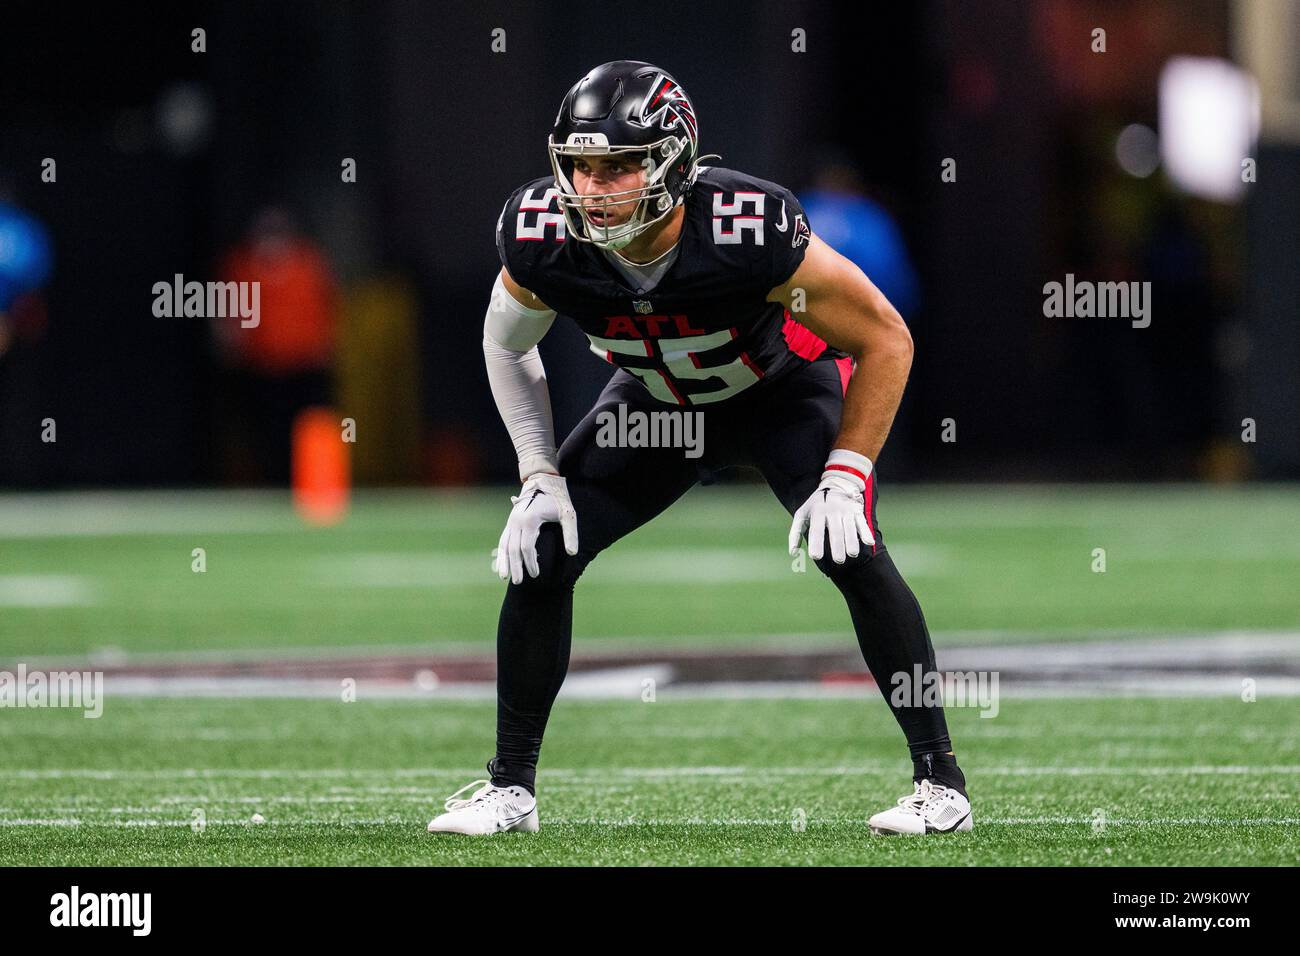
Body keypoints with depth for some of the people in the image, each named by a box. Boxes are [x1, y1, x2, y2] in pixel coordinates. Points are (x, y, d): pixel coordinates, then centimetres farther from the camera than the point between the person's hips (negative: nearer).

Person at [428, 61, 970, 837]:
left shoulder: (751, 233, -39)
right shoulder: (544, 241, -28)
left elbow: (886, 341, -25)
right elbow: (507, 346, -2)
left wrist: (846, 472, -28)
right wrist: (540, 474, -9)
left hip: (785, 389, -4)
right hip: (657, 401, 4)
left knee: (851, 553, -23)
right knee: (541, 553, -8)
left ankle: (941, 781, -10)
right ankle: (511, 786, 8)